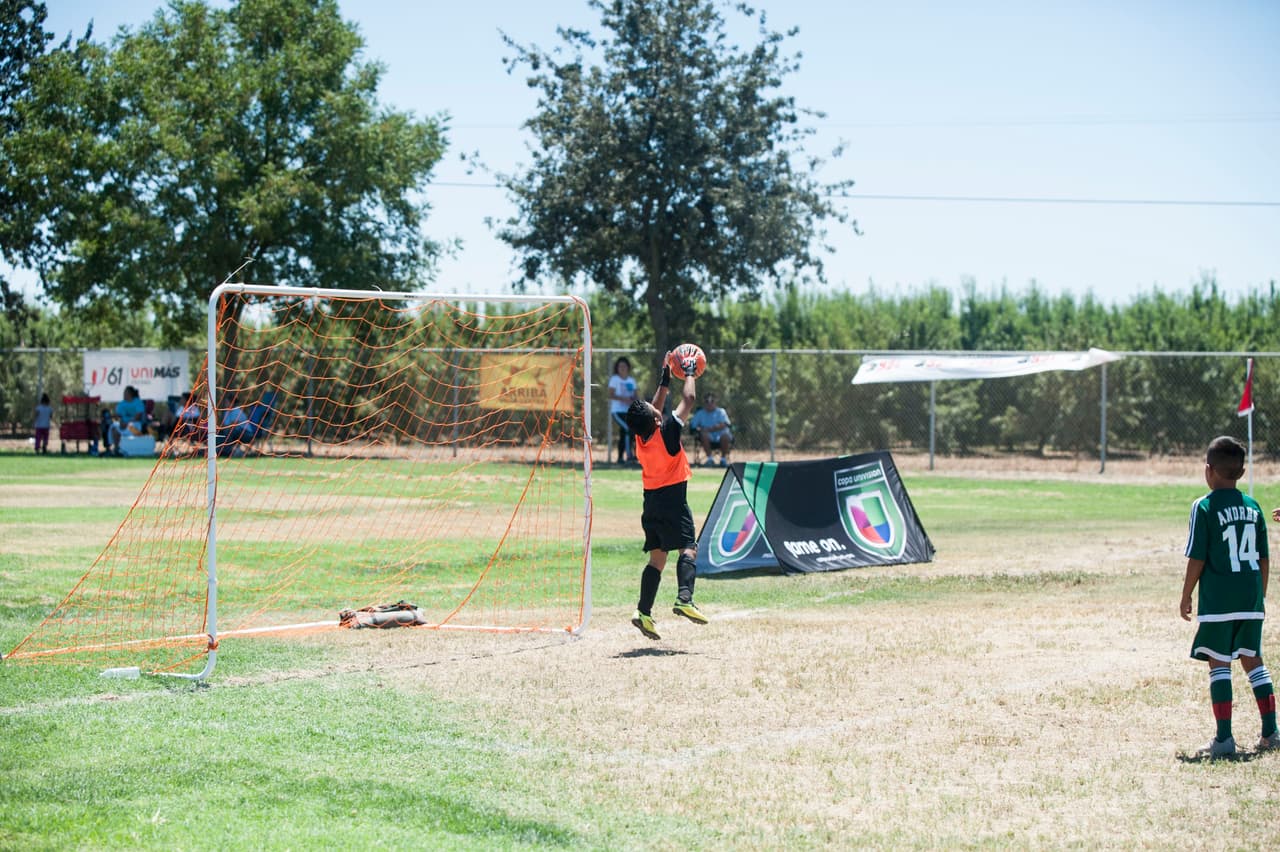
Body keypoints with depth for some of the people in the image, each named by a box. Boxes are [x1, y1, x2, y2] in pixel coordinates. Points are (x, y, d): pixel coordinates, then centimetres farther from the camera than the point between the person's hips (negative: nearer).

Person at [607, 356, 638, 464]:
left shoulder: (631, 380, 16)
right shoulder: (614, 379, -2)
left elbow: (634, 396, 17)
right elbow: (611, 395, -11)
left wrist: (633, 401, -7)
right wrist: (623, 399, -24)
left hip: (629, 411, 6)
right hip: (617, 411, -6)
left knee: (623, 435, 7)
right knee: (628, 429, -22)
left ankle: (620, 458, 13)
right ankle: (629, 456, -23)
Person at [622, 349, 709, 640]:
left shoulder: (641, 436, 2)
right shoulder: (666, 431, -15)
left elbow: (656, 405, 20)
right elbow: (689, 399, -7)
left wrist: (666, 376, 26)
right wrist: (689, 373, 8)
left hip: (651, 502, 7)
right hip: (673, 499, -7)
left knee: (656, 558, 9)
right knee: (688, 549, -11)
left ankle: (644, 612, 4)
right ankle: (684, 599, -30)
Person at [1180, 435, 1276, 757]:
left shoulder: (1204, 507, -8)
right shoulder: (1252, 507, 7)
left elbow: (1196, 559, -9)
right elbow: (1264, 559, 11)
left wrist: (1186, 597, 1)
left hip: (1218, 601, -5)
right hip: (1251, 599, 5)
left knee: (1219, 663, 1)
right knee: (1253, 660, 14)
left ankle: (1224, 737, -2)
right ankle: (1270, 733, 14)